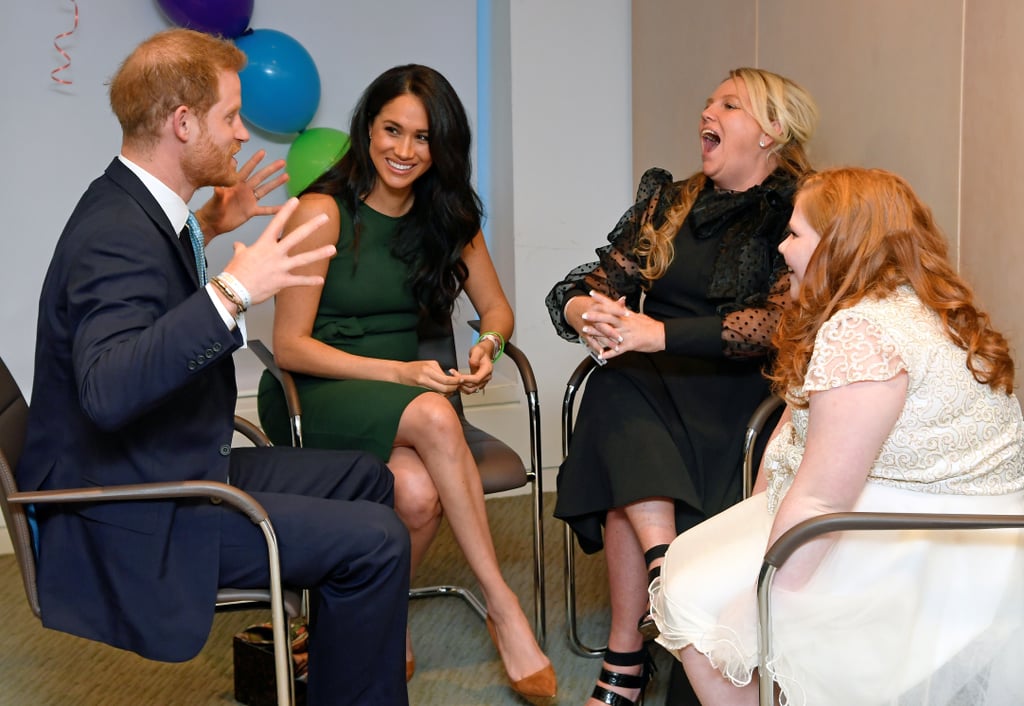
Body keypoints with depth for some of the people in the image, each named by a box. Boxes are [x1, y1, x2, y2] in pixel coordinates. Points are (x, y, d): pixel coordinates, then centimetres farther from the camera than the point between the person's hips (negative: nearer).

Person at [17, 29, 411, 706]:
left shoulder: (129, 203, 7)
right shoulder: (119, 236, -25)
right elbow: (106, 389, -41)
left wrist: (207, 229, 23)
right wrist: (232, 292, -42)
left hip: (178, 469, 11)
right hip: (137, 521, -11)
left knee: (366, 477, 19)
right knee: (376, 540, -17)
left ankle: (344, 646, 34)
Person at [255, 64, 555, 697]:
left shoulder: (448, 214, 6)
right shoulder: (324, 211, -11)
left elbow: (495, 307, 13)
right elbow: (291, 345, -13)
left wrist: (489, 347, -12)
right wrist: (400, 374, -23)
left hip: (403, 386, 4)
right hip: (314, 394, -4)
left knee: (420, 494, -32)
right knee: (433, 416, -36)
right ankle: (504, 607, -27)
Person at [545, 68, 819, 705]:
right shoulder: (667, 199, 18)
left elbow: (781, 321, -14)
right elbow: (584, 287, 11)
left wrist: (661, 334, -24)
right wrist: (585, 312, -15)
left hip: (740, 390, -4)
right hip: (650, 386, 4)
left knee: (630, 481, -30)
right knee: (615, 391, -31)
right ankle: (666, 566, -34)